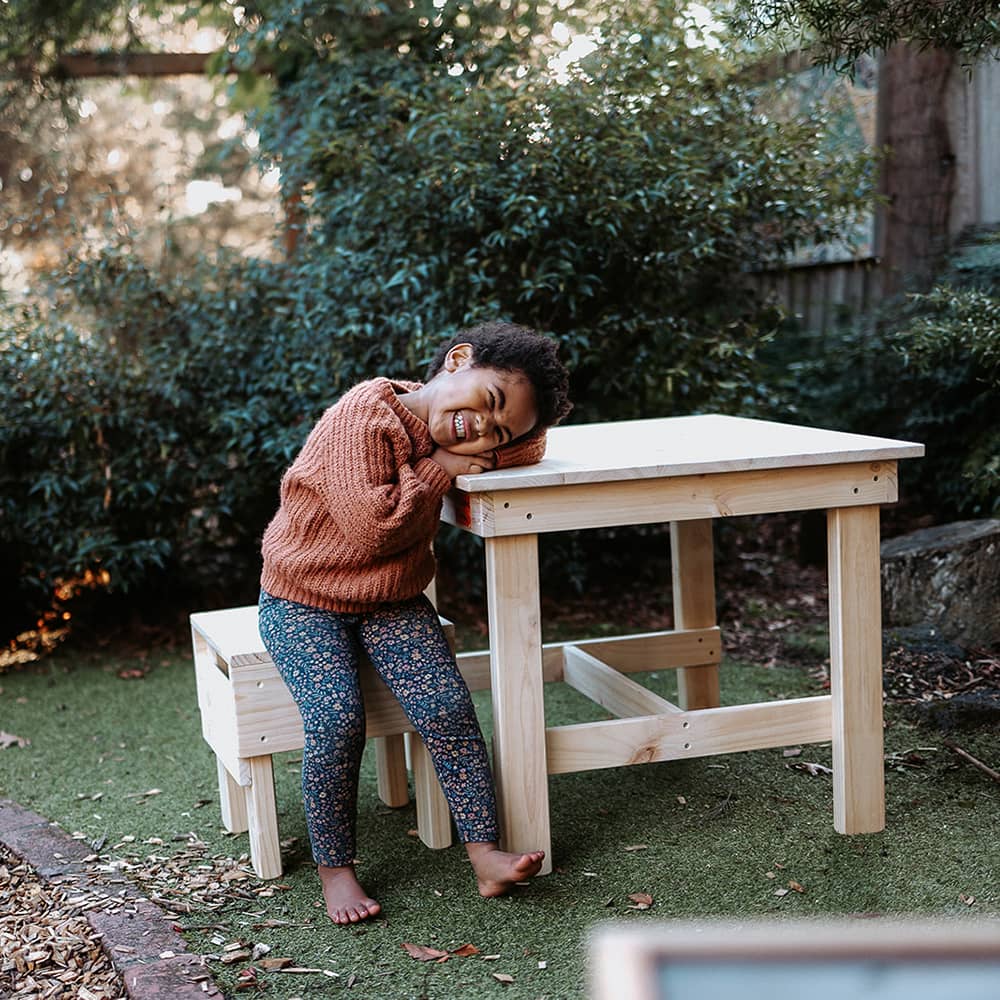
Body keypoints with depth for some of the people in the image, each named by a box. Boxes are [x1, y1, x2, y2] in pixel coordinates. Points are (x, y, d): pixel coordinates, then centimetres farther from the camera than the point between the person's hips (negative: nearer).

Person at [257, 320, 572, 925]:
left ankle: (487, 855, -13)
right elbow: (374, 529, -30)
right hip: (305, 601, -5)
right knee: (337, 722, -25)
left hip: (394, 602, 5)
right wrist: (439, 468, -22)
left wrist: (485, 454, -10)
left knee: (447, 706, -17)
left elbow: (533, 449, 8)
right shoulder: (363, 419, -25)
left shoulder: (447, 440, -3)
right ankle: (335, 870, -7)